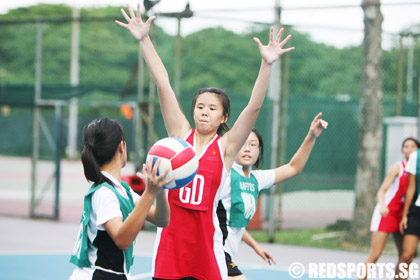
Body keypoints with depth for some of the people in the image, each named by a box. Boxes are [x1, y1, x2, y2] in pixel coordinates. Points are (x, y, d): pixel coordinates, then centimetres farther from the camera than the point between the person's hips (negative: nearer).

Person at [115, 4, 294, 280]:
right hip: (170, 235, 2)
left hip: (205, 240, -2)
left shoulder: (226, 146, 0)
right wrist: (144, 40, -1)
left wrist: (267, 64, -22)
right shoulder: (181, 134, 5)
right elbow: (163, 84, 0)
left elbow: (254, 107, -11)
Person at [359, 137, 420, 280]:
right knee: (375, 254, -13)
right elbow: (382, 191, -13)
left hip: (402, 215, 6)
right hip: (386, 212, -6)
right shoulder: (398, 167, -8)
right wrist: (382, 205, -31)